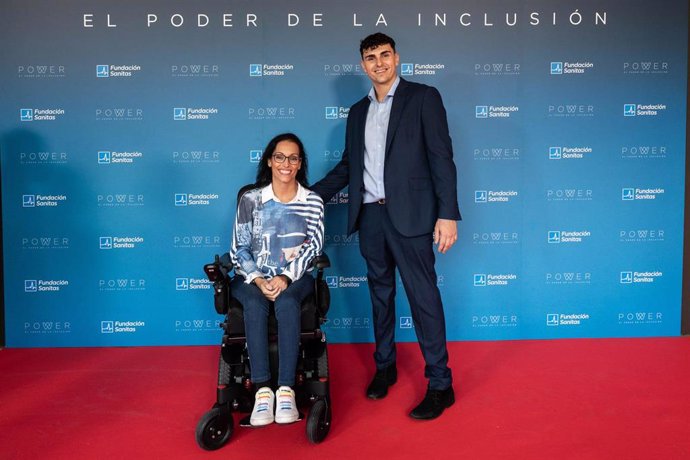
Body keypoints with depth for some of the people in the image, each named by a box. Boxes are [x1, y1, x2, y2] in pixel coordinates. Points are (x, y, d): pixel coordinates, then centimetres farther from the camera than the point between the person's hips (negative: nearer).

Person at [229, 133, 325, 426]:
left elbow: (313, 246, -2)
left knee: (286, 301, -34)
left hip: (295, 278, 0)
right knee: (255, 303, -33)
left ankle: (286, 390, -34)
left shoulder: (312, 201, 6)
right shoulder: (250, 200, 4)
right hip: (252, 278, 1)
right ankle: (262, 390, -33)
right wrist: (258, 280, -16)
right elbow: (239, 248, 1)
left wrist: (286, 277, -17)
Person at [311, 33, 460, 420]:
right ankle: (385, 366, 28)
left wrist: (448, 214, -14)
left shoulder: (423, 97, 0)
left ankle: (440, 384, 4)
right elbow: (348, 166, 20)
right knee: (381, 293, 14)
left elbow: (442, 157, -6)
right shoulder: (358, 111, 16)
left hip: (409, 214, -5)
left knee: (423, 295, -5)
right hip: (370, 215, 6)